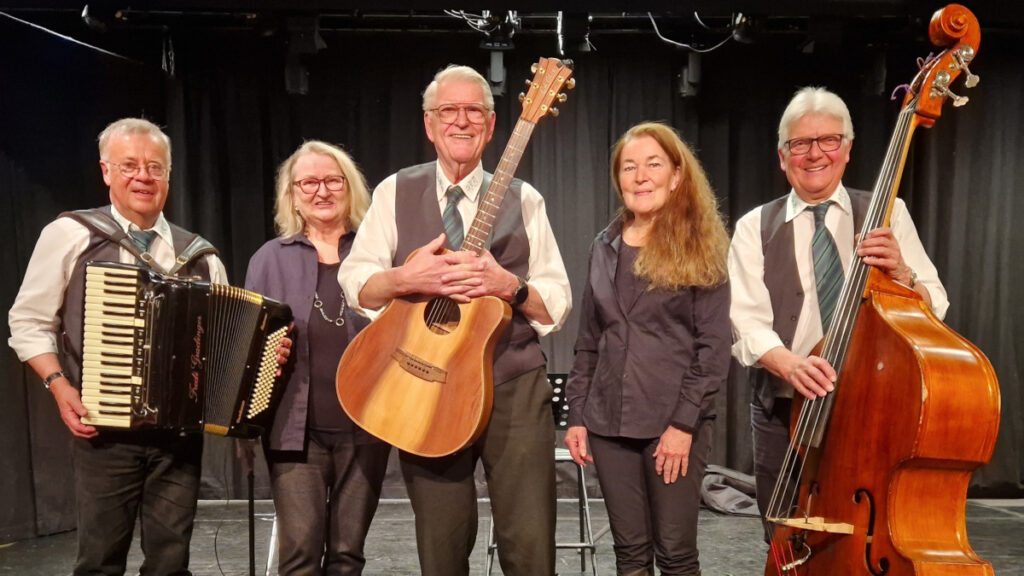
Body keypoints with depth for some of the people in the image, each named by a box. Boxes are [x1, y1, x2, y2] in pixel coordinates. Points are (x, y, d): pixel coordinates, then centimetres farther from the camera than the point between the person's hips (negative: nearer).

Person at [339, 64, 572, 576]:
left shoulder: (523, 200, 7)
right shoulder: (396, 192, 8)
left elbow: (557, 305, 3)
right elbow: (354, 283, 1)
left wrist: (507, 285, -16)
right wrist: (406, 279, -17)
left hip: (513, 386, 0)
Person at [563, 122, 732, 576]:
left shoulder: (699, 248, -3)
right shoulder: (604, 248, 9)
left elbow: (715, 346, -8)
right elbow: (588, 342, 12)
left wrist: (684, 421, -14)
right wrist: (577, 415, 6)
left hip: (675, 422, -4)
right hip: (608, 421, 4)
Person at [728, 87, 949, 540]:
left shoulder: (887, 214, 3)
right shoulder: (755, 229, 1)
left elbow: (933, 310, -1)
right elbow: (747, 323, -8)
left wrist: (900, 274, -21)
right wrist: (788, 363, -28)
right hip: (785, 414, 0)